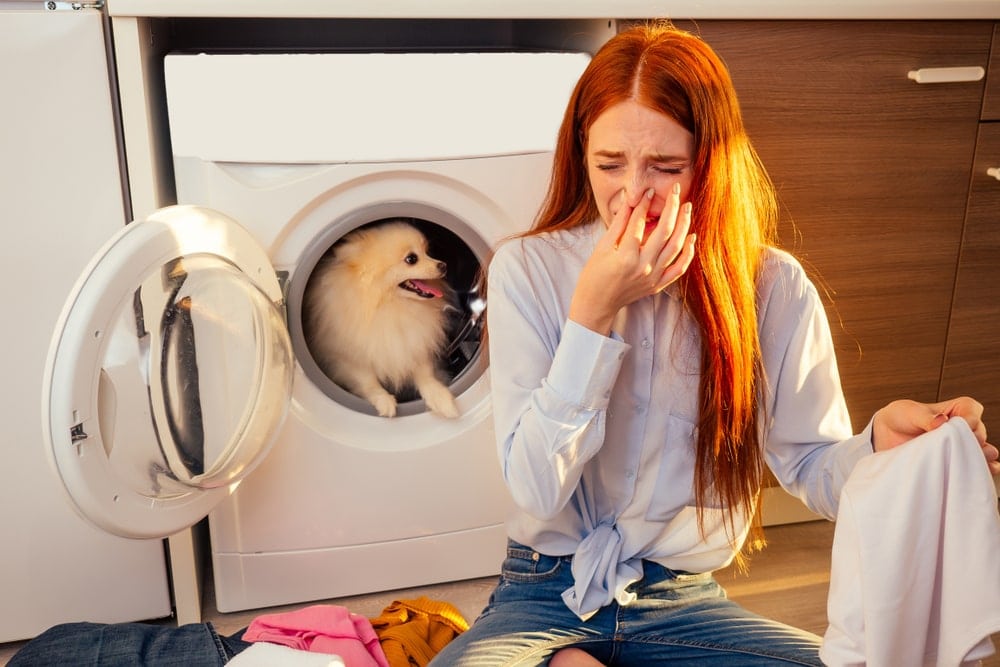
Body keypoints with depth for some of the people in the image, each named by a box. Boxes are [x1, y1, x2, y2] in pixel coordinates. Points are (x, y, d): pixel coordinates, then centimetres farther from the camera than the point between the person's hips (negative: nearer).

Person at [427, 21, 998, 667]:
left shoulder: (773, 287, -6)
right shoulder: (528, 269, -10)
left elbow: (815, 468, -3)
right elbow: (537, 490, -15)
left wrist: (880, 442, -25)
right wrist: (594, 312, -23)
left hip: (683, 599, 2)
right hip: (546, 592, -1)